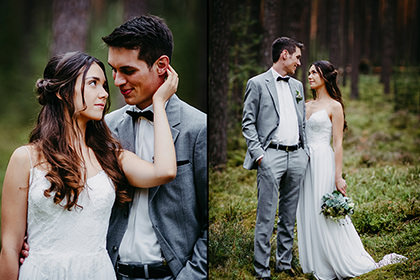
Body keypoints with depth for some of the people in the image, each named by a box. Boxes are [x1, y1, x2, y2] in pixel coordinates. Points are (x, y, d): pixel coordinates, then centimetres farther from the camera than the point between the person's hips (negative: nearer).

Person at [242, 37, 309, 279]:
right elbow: (248, 123, -3)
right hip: (272, 156, -6)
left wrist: (305, 151, 12)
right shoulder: (257, 83, 0)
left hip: (297, 157, 6)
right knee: (266, 218, -4)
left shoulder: (297, 86, 18)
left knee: (289, 216, 12)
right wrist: (258, 154, -12)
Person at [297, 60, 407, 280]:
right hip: (305, 163, 7)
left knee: (326, 215, -5)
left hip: (323, 161, -7)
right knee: (308, 214, 8)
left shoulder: (334, 106, -5)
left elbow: (338, 143, -9)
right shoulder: (307, 106, 14)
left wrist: (338, 177, -14)